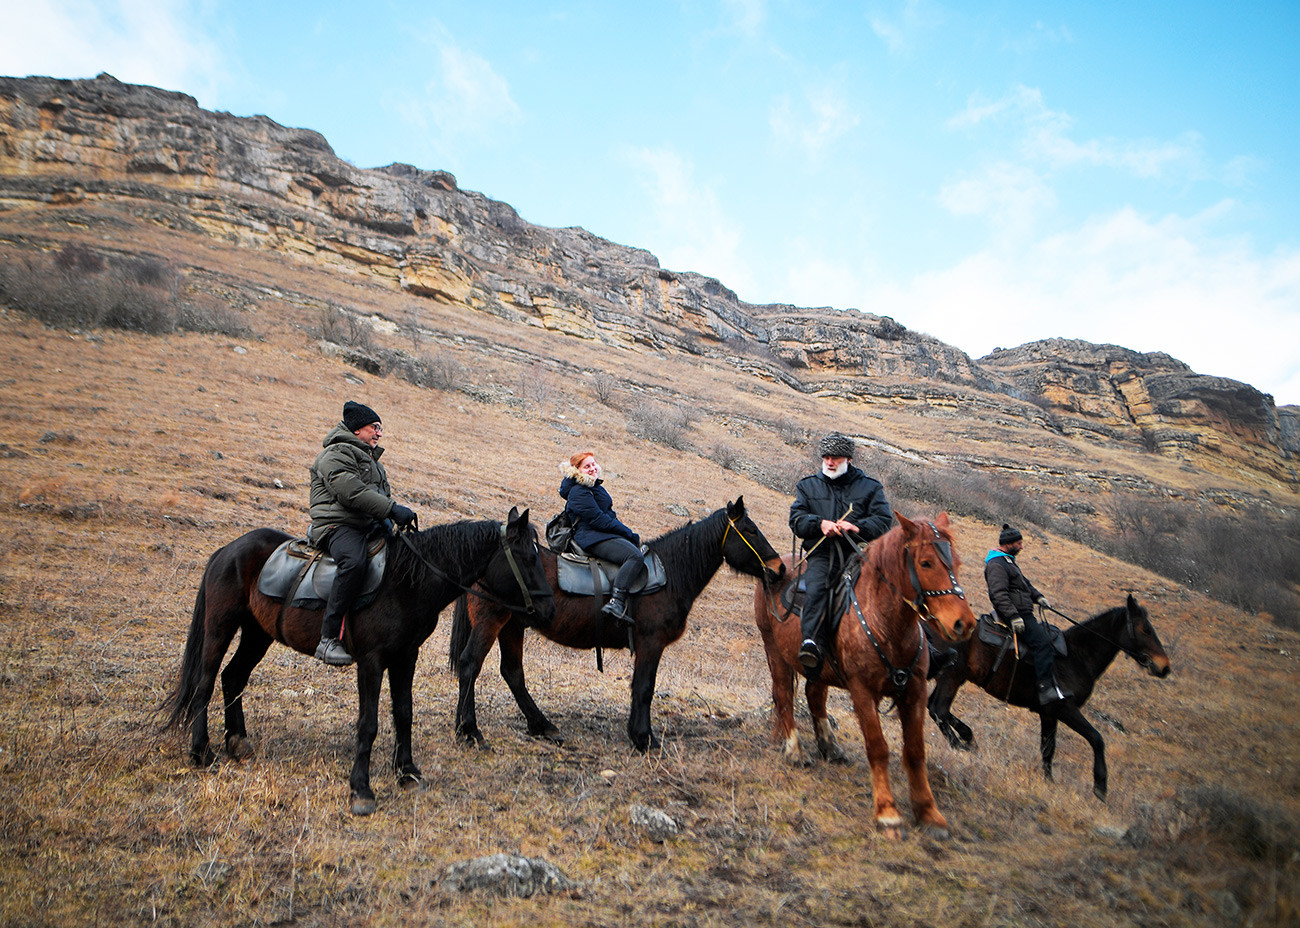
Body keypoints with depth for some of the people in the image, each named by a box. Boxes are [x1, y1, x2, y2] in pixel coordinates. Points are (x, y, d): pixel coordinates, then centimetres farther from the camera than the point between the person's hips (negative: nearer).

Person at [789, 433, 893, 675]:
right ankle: (811, 642, -42)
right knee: (815, 588, -31)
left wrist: (857, 527, -13)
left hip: (856, 552, 1)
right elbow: (796, 519, 12)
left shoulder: (869, 487, 16)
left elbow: (884, 519, 6)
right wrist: (820, 523, -9)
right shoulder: (808, 486, 21)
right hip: (821, 553, 0)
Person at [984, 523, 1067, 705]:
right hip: (1016, 615, -11)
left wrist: (1038, 597, 17)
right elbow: (999, 595, -25)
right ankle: (1045, 690, -25)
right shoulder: (996, 565, -16)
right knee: (1042, 643, -20)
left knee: (1049, 632, 15)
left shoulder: (1007, 560, 20)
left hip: (1021, 613, 11)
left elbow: (1024, 582, 31)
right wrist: (1013, 617, -29)